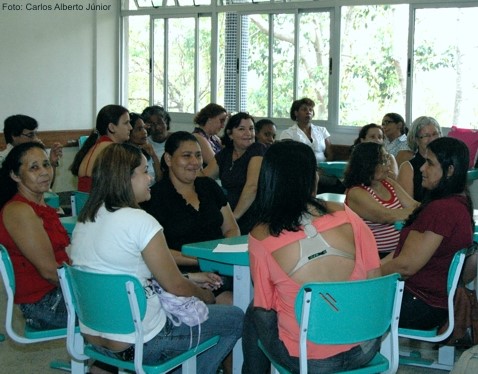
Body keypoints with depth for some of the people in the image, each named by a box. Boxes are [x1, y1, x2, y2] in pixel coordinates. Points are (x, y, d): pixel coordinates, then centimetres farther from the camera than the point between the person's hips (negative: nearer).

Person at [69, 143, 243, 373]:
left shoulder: (83, 221, 5)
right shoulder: (139, 221, -19)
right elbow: (175, 286, -13)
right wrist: (205, 295, 9)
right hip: (140, 345, -8)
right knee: (235, 319, 8)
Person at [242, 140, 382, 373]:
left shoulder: (261, 237, -13)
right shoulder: (344, 215, -9)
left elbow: (264, 304, -1)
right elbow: (375, 279, 1)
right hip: (365, 350, 3)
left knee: (254, 313, 26)